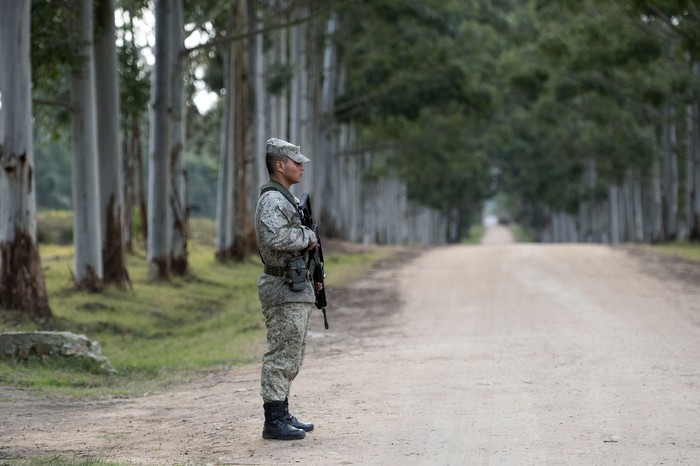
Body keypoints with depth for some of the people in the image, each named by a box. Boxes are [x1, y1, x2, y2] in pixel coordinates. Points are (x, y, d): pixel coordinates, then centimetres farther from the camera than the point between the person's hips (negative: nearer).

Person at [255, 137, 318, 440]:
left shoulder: (286, 198, 19)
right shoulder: (272, 200, -14)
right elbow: (274, 237, -31)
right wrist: (307, 236, -17)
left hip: (296, 288, 10)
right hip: (284, 290, -10)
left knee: (291, 357, 14)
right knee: (281, 356, -9)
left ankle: (282, 414, 21)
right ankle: (274, 421, -7)